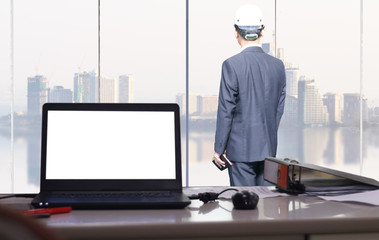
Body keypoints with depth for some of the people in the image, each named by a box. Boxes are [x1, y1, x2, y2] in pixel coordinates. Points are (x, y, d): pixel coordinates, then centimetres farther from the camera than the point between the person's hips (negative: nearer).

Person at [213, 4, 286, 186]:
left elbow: (226, 111, -11)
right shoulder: (278, 65, 3)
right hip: (269, 148, 5)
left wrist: (219, 149, -4)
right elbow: (279, 109, 8)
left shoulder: (232, 65, -12)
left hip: (241, 148, -5)